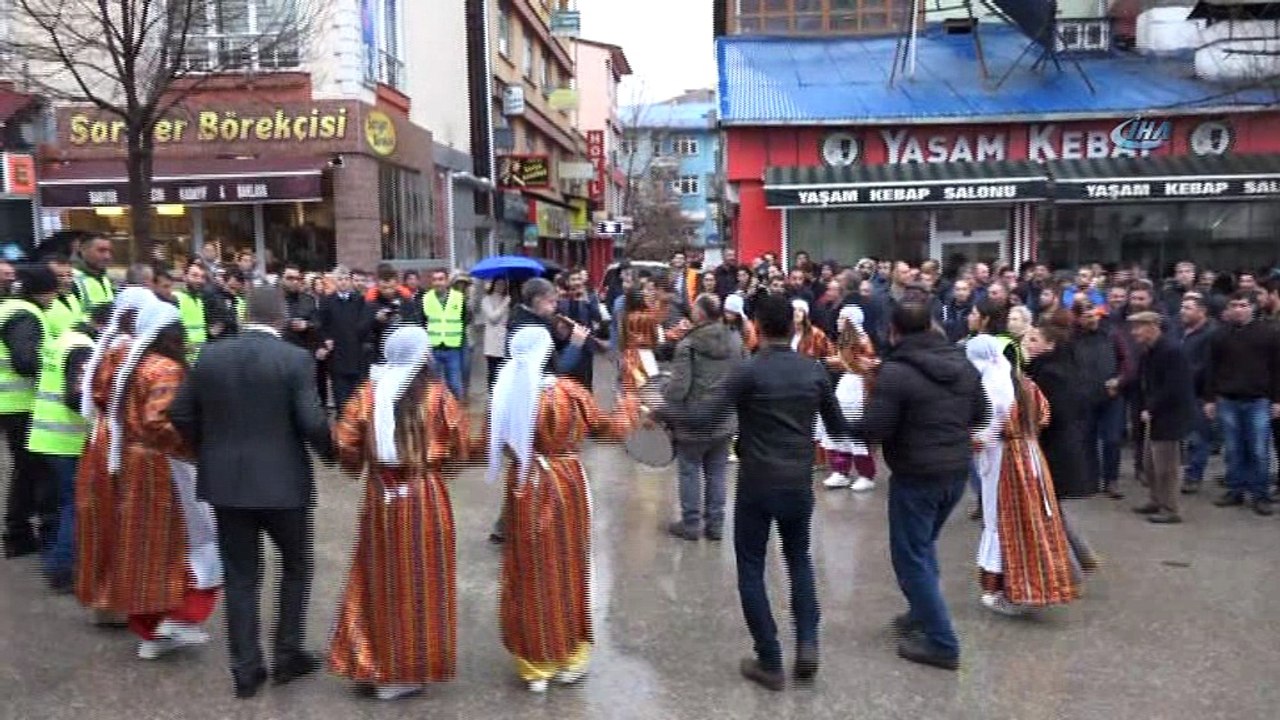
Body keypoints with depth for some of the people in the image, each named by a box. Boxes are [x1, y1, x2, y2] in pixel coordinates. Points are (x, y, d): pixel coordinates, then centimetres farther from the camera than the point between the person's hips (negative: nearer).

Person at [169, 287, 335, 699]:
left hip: (226, 482, 4)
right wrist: (331, 452, 2)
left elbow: (180, 414, 6)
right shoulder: (295, 359, -13)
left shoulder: (209, 356, 1)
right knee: (296, 566, 17)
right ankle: (288, 654, 21)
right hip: (283, 482, -3)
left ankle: (245, 668, 17)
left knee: (240, 576, 12)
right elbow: (312, 422, -17)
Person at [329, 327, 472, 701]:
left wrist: (362, 467, 16)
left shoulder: (368, 393, -3)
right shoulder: (437, 395, -8)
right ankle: (414, 666, 21)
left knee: (381, 579, 15)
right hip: (425, 495, -2)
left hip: (381, 496, 2)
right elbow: (461, 446, -5)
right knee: (421, 580, 11)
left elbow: (344, 445, -5)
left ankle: (377, 666, 25)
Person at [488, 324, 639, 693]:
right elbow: (611, 427, -2)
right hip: (564, 486, -1)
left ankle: (535, 665, 23)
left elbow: (494, 445, -2)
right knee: (567, 569, 15)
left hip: (524, 489, 1)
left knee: (529, 573, 13)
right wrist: (629, 406, 18)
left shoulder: (504, 394, -9)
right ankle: (570, 658, 28)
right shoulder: (568, 391, -13)